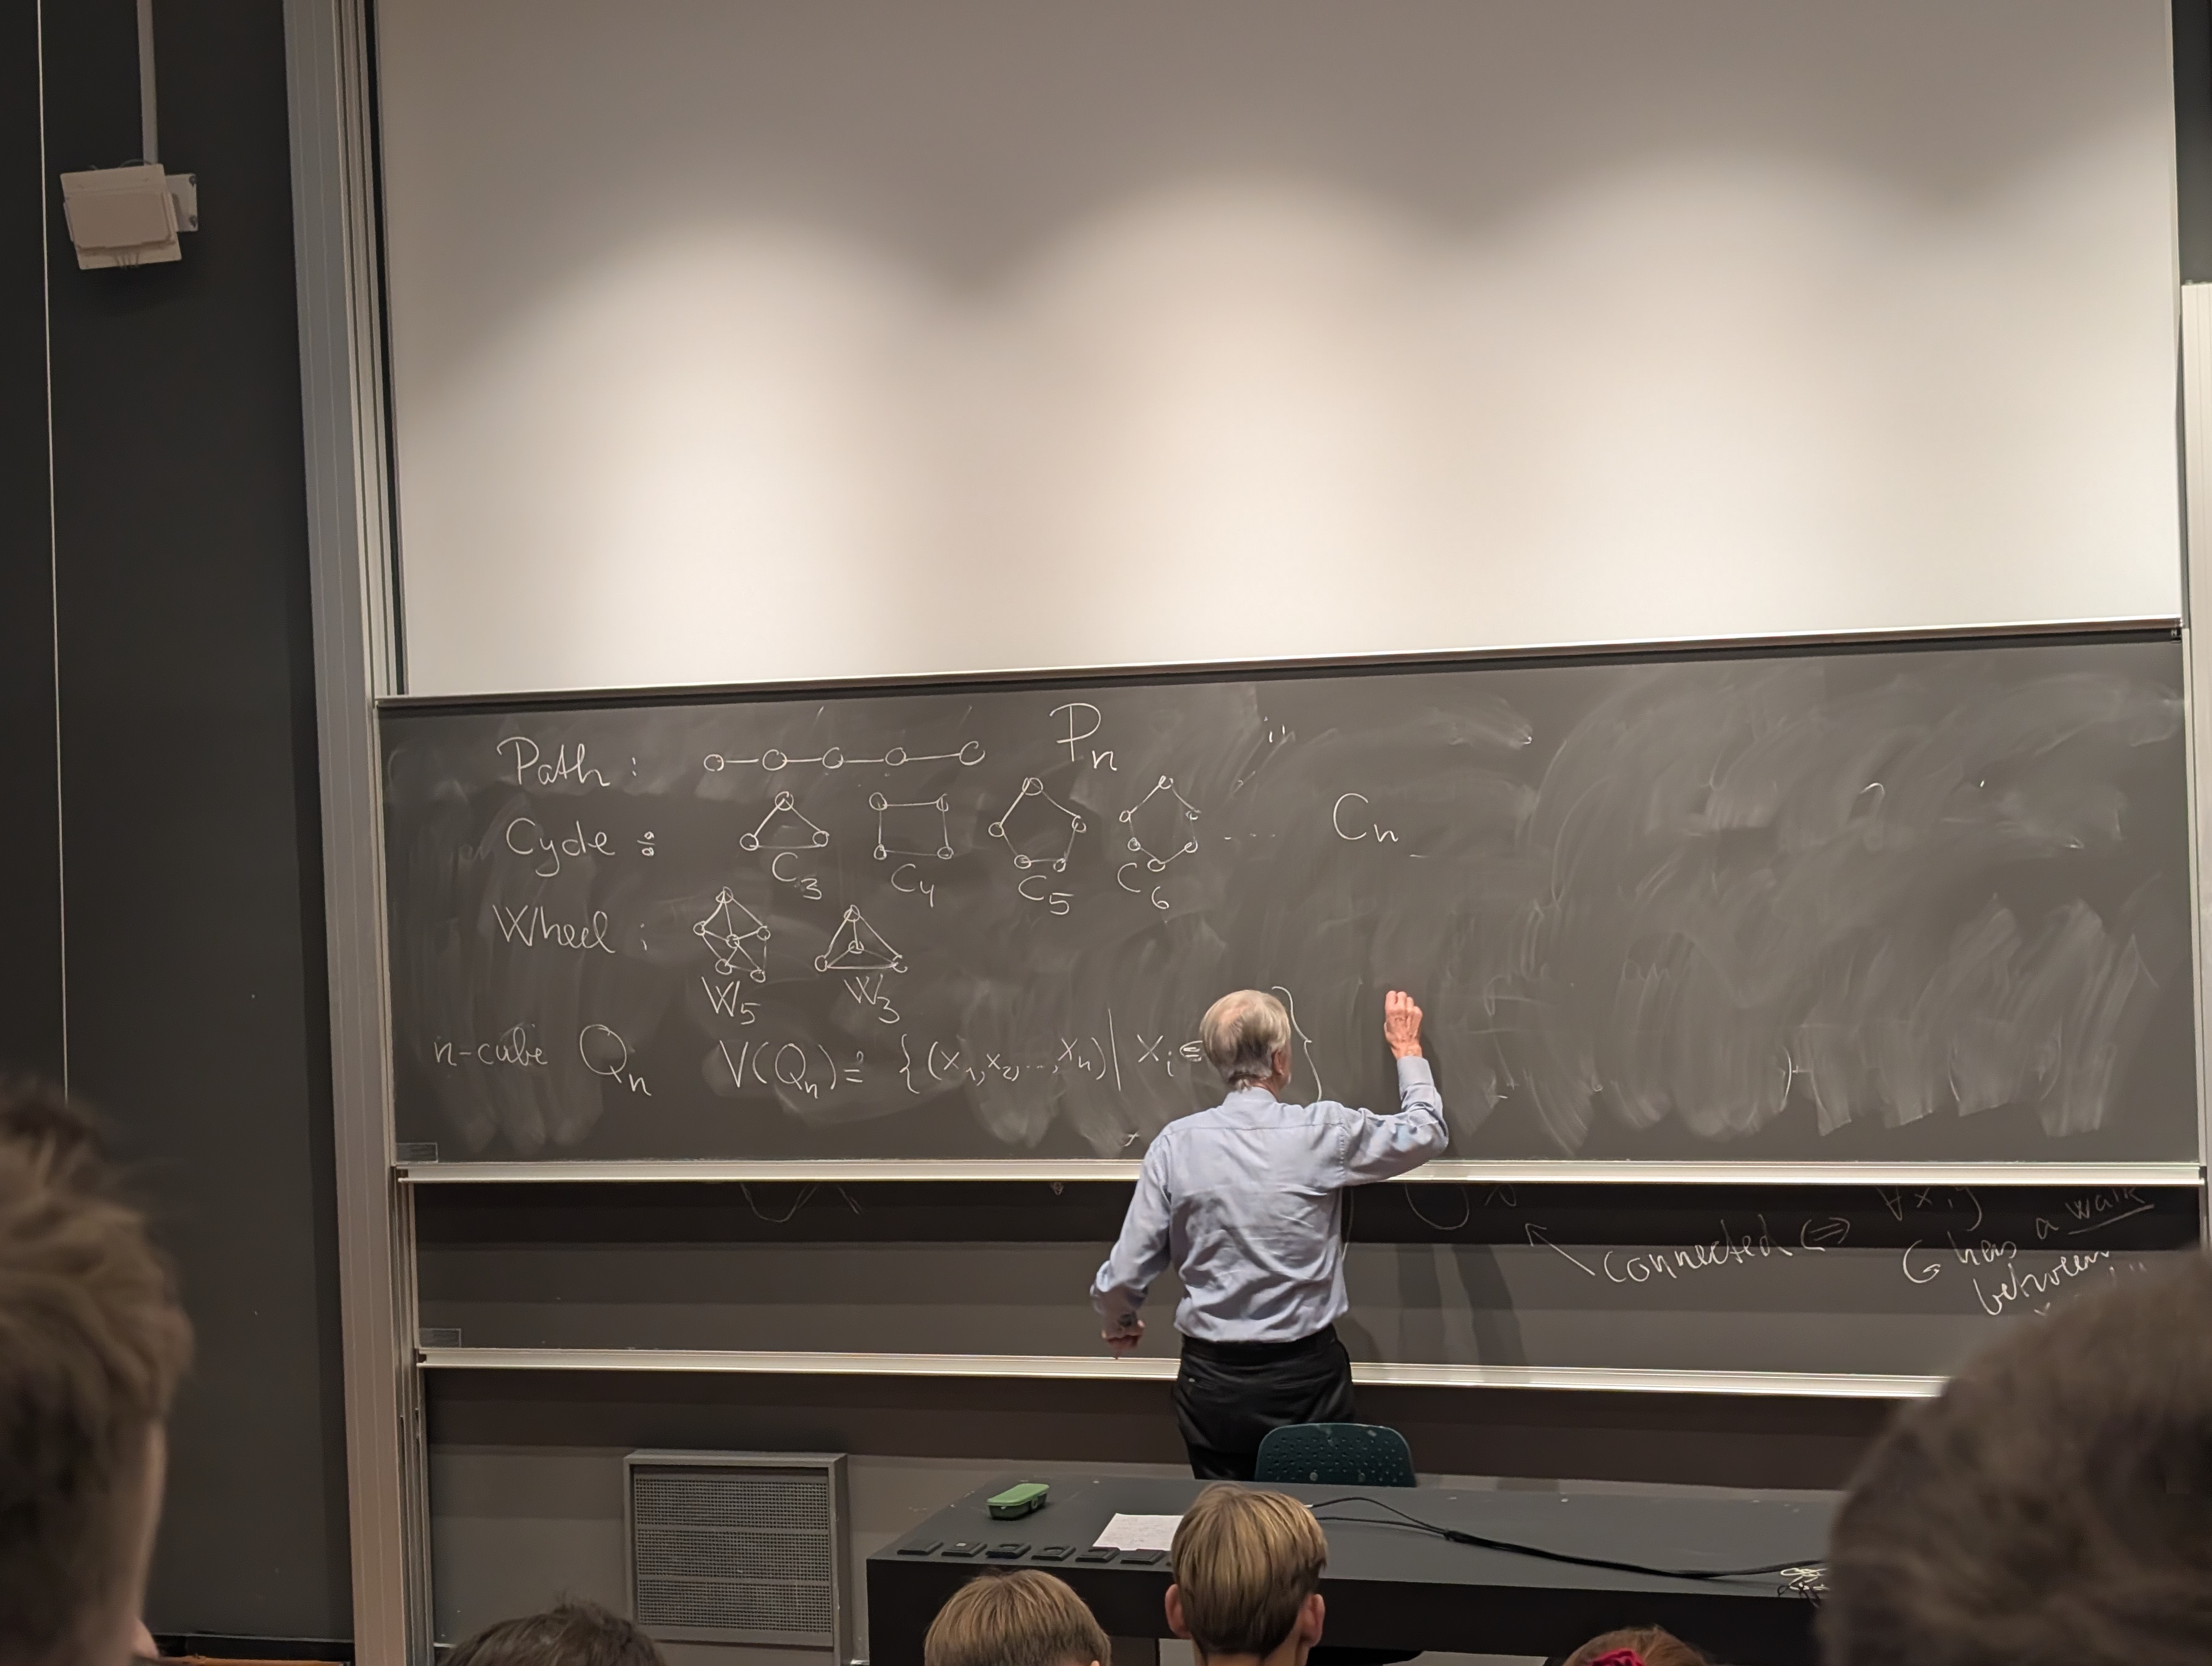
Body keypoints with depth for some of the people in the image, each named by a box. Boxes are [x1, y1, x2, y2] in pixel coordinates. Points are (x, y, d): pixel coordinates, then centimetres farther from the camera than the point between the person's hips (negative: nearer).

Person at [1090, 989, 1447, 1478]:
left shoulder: (1177, 1143, -7)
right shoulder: (1322, 1131, -10)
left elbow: (1124, 1277, -5)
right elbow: (1426, 1133, 9)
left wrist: (1120, 1323, 18)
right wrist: (1407, 1048, 25)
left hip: (1213, 1382, 1)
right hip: (1306, 1377, -1)